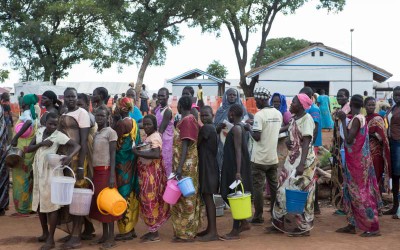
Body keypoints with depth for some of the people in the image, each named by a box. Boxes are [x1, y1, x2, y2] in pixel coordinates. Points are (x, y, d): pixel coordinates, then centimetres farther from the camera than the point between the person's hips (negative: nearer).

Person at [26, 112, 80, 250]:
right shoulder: (40, 131, 6)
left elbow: (77, 146, -19)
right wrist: (41, 144, -12)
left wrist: (69, 156, -37)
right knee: (39, 203, 12)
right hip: (38, 171, 6)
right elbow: (28, 149, 5)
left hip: (51, 171, -6)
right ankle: (45, 233, 28)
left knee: (51, 203, -5)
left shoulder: (59, 135, -11)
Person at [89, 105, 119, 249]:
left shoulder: (110, 132, -6)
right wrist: (91, 172, 10)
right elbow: (93, 153, 14)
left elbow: (113, 154, -11)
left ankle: (111, 238, 0)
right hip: (96, 171, 7)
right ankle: (104, 235, 18)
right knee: (99, 201, 9)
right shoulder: (95, 133, 14)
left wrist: (112, 175, -17)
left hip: (106, 170, -7)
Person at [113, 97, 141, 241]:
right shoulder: (134, 123, 9)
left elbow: (116, 145, -12)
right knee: (131, 194, 12)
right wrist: (132, 154, 17)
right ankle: (131, 228, 18)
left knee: (123, 194, -2)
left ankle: (126, 230, 2)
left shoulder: (121, 124, -14)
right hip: (131, 162, 8)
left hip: (122, 163, -8)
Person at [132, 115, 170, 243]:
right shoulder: (149, 137, 16)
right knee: (148, 201, 12)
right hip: (146, 173, 10)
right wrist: (138, 152, -1)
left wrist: (138, 152, -25)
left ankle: (154, 233, 0)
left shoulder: (155, 137, -13)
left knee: (151, 201, -6)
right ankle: (152, 230, 19)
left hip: (152, 173, -10)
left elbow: (156, 154, -28)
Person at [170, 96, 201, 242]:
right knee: (188, 198, 12)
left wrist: (179, 167, -24)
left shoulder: (186, 121, -14)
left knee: (184, 198, -5)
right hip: (189, 164, 10)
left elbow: (185, 145, -20)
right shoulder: (191, 119, 13)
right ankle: (189, 231, 19)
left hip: (185, 165, -10)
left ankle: (185, 233, 1)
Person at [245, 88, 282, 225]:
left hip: (259, 158, -6)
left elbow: (257, 137, -20)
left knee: (258, 187, 2)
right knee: (274, 186, 13)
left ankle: (258, 217, 6)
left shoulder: (259, 115, -16)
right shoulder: (278, 114, 6)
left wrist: (249, 128, -2)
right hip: (273, 157, 7)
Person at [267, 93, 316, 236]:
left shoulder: (307, 118, -15)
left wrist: (301, 164, -27)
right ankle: (281, 223, 20)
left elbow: (306, 142, -21)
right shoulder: (294, 118, 11)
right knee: (286, 189, 11)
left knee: (299, 192, -3)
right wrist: (288, 141, 2)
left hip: (304, 160, -9)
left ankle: (303, 227, 8)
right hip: (292, 158, 9)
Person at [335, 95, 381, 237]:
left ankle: (373, 227, -1)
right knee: (351, 192, 13)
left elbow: (349, 139, -21)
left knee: (360, 193, -5)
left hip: (357, 161, -9)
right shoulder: (359, 118, 10)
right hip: (355, 160, 9)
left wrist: (343, 120, -17)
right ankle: (352, 225, 18)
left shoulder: (356, 119, -17)